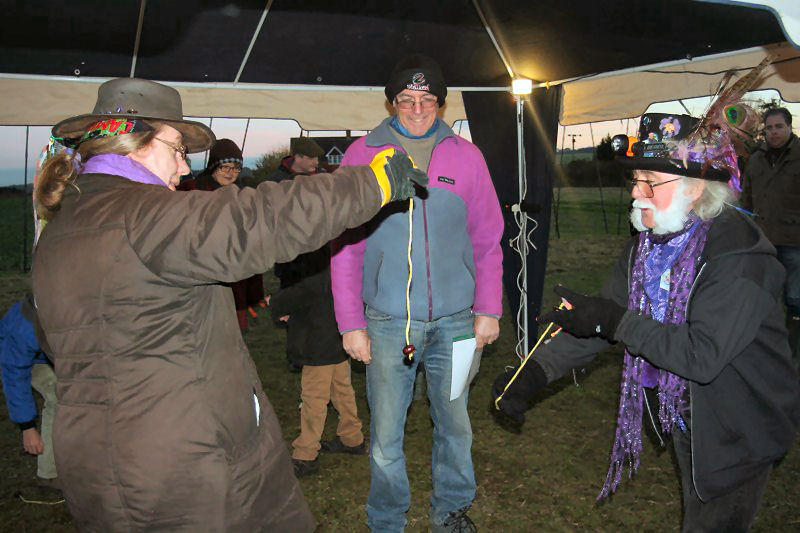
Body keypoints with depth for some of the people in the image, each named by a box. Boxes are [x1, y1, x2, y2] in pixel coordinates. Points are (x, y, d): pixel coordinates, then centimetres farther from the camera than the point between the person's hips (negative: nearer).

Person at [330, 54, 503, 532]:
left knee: (455, 423, 16)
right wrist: (351, 323, -4)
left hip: (455, 320, 2)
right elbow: (345, 246, 0)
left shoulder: (465, 156, 5)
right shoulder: (362, 155, 0)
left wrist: (488, 310, 4)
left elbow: (487, 241, 8)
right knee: (386, 435, 7)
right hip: (388, 322, -1)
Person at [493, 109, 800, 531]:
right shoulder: (646, 245, -2)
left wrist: (615, 321, -33)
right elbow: (596, 323, -4)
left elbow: (702, 355, -33)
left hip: (738, 432, -7)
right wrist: (535, 371, -15)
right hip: (680, 415, 7)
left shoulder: (741, 256, -26)